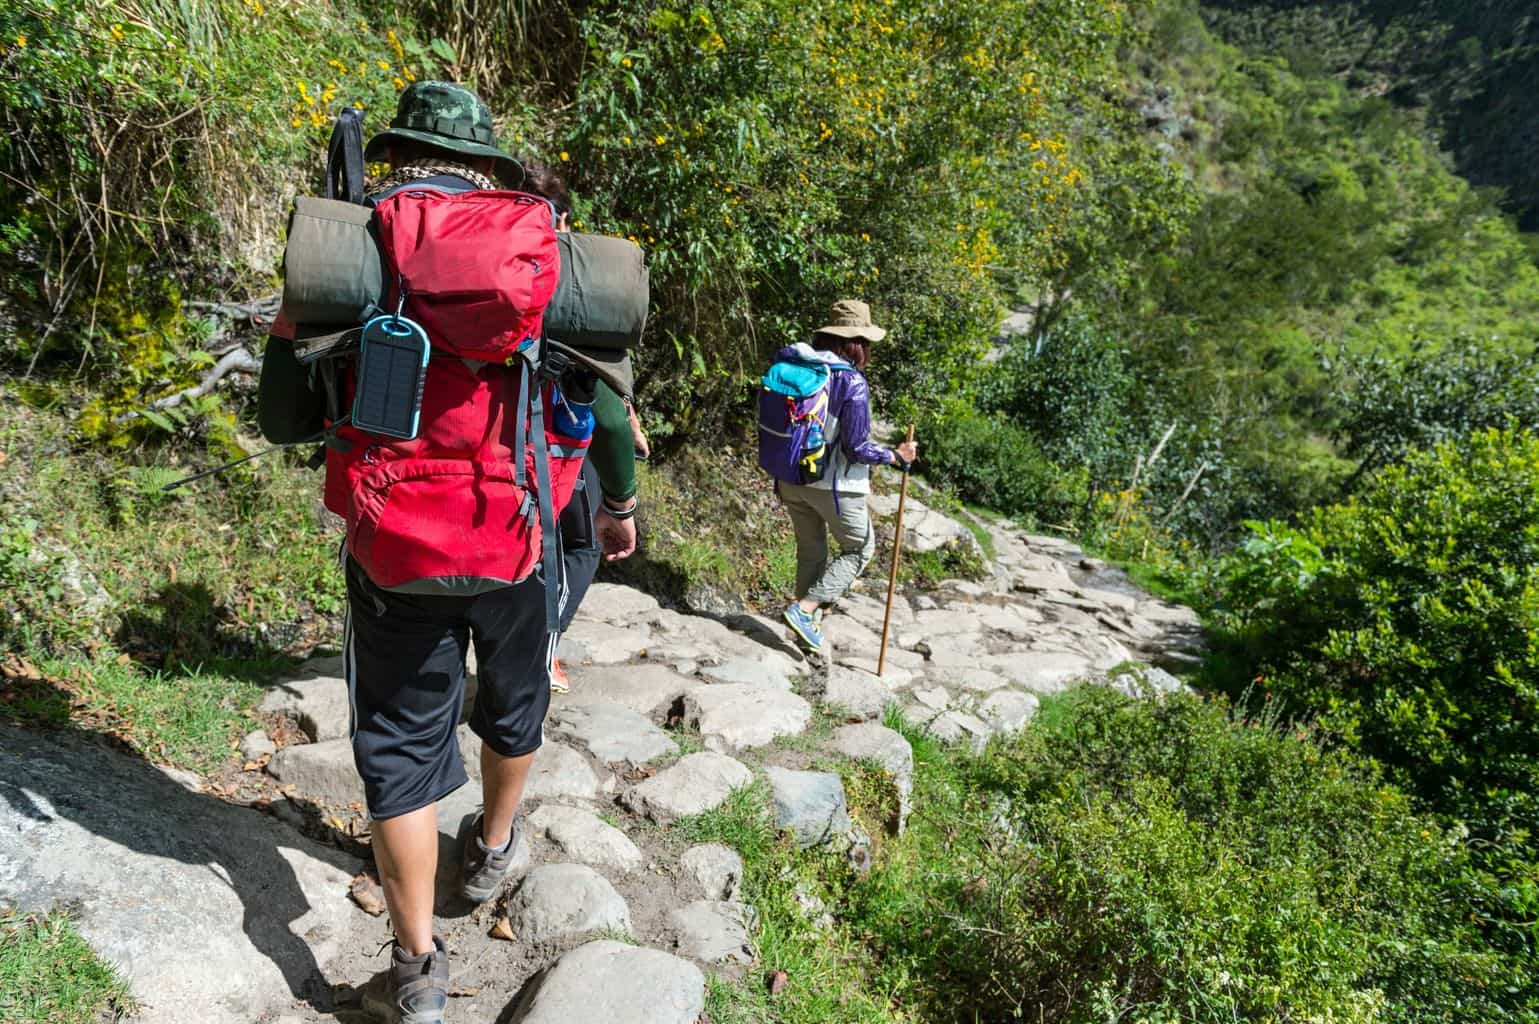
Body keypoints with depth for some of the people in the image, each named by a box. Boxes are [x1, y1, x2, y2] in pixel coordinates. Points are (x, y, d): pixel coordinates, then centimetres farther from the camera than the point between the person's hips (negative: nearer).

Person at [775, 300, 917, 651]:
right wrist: (897, 456, -5)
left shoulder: (793, 367, -2)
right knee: (859, 549, 16)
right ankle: (805, 608, 4)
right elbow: (856, 448, -19)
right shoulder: (851, 382, -20)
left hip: (792, 479, 6)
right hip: (834, 485, -6)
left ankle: (807, 626, 32)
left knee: (810, 553, 23)